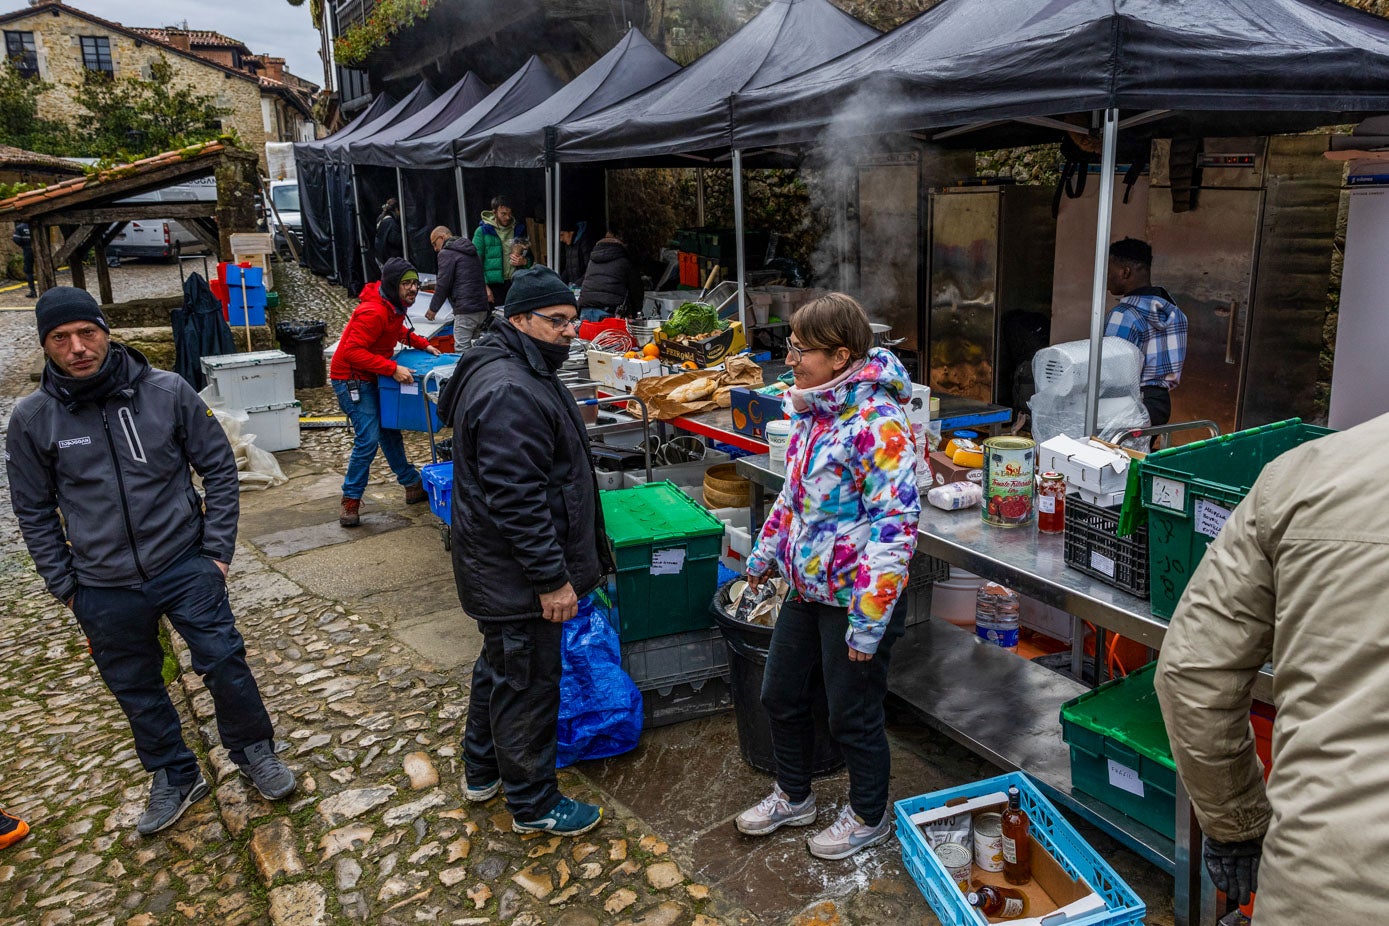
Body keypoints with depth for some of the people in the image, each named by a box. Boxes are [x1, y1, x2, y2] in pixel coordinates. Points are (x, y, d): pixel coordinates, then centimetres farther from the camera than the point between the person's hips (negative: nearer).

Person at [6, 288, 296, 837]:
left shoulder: (167, 392, -9)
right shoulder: (32, 418, -4)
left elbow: (219, 468, -1)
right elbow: (34, 512, 6)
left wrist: (217, 549, -4)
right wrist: (65, 585, 4)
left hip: (184, 565, -2)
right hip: (103, 589, 2)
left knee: (224, 662, 0)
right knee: (136, 691, 14)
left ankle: (254, 751, 25)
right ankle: (174, 777, 35)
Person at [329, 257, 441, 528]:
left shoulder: (395, 305, 3)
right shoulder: (373, 312, -27)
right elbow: (353, 352, -30)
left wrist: (422, 344, 10)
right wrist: (392, 369, -33)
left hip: (370, 378, 10)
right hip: (351, 378, -10)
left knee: (389, 432, 18)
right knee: (368, 439, -14)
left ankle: (412, 485, 30)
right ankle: (350, 501, -2)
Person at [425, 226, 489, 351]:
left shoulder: (446, 253, -4)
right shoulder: (470, 251, 22)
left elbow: (443, 284, -7)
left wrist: (433, 308, 3)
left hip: (465, 310, -9)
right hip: (482, 308, 9)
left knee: (461, 350, -8)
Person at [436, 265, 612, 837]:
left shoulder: (523, 372, 11)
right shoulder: (510, 393, -26)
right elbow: (516, 498, -29)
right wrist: (552, 579, -25)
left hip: (502, 573, 11)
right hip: (517, 575, -11)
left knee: (501, 666, 25)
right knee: (527, 682, 4)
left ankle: (481, 770, 43)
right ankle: (532, 803, 22)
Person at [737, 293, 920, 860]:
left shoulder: (877, 423, -24)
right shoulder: (812, 408, 4)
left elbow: (896, 524, -26)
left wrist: (869, 620, -26)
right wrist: (766, 552, 22)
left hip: (853, 598, -8)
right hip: (805, 589, 9)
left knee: (852, 716, 10)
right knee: (781, 695, 20)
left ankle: (869, 818, 36)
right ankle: (793, 797, 45)